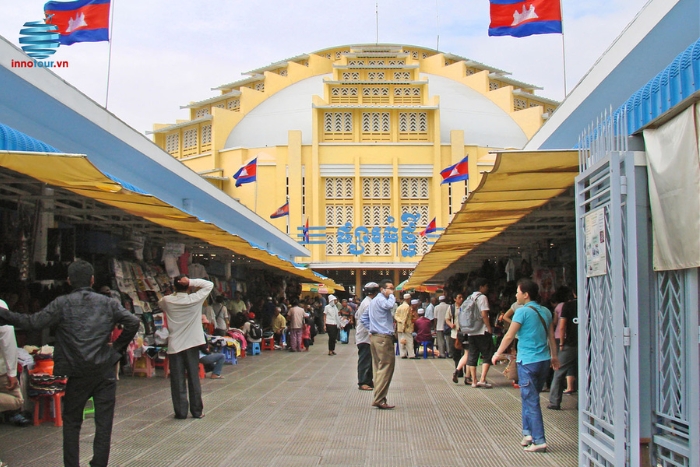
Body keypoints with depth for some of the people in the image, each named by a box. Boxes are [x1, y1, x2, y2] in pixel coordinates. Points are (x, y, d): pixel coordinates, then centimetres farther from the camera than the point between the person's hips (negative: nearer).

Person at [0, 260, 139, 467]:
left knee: (71, 423, 13)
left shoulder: (62, 304, -4)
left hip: (76, 374, -1)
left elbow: (34, 322, -13)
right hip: (104, 372, 1)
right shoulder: (108, 303, 2)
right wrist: (117, 348, 6)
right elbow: (133, 322, -5)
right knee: (103, 423, 6)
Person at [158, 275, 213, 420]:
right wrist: (191, 282, -7)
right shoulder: (194, 299, -8)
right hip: (192, 344, 0)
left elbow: (160, 303, 20)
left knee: (177, 380, 4)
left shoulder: (167, 301, -5)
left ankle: (181, 411, 6)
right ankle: (197, 411, 11)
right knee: (194, 378, 7)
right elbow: (209, 285, 2)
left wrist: (174, 293, 11)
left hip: (174, 346, 0)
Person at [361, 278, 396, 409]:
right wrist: (391, 295, -15)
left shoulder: (373, 301, 19)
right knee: (387, 367, -10)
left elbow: (364, 318, 24)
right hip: (383, 338, -11)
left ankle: (378, 398, 13)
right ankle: (380, 399, -13)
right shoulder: (381, 299, -12)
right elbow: (389, 305, -34)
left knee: (378, 368, 11)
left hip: (374, 337, 11)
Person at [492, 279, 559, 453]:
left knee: (531, 401, -2)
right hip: (544, 361, 7)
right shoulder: (546, 312, 8)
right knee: (529, 397, 19)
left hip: (528, 362, -7)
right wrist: (554, 356, 25)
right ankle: (528, 432, 21)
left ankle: (539, 440, -3)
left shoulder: (522, 311, -11)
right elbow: (551, 337, 14)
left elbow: (509, 336, -8)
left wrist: (498, 354, 3)